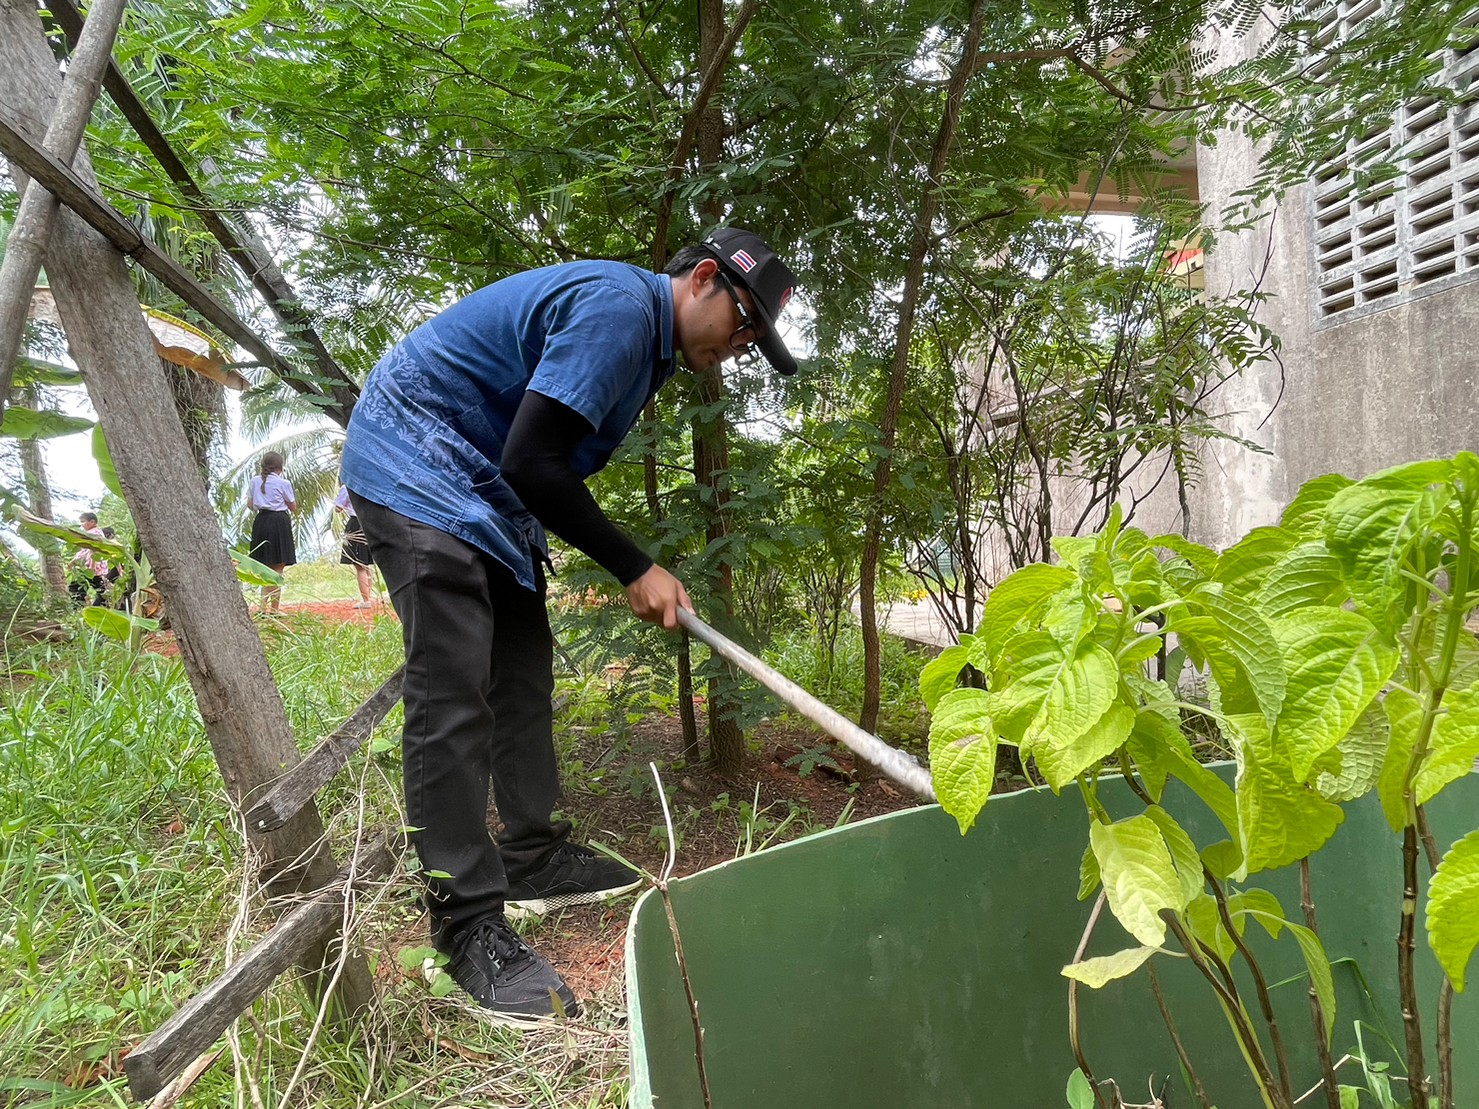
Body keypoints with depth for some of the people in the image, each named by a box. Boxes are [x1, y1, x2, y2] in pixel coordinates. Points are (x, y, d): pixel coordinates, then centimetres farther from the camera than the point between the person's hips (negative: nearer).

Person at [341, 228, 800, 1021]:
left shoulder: (648, 332, 11)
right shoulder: (619, 306, -21)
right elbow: (532, 462, -26)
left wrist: (641, 575, 5)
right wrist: (635, 570, -18)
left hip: (483, 482, 11)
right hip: (415, 465, -11)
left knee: (522, 669, 11)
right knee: (454, 692, -15)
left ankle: (533, 857, 22)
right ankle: (468, 922, -9)